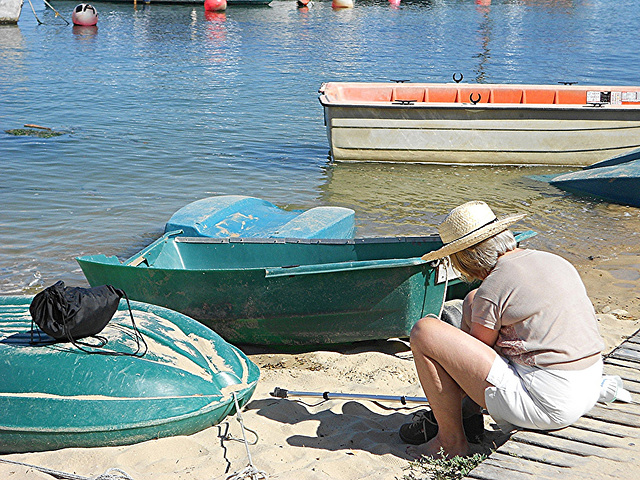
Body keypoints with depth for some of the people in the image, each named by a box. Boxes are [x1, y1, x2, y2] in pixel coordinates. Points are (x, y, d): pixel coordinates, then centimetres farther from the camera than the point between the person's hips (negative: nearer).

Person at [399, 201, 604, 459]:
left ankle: (451, 440, 6)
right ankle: (457, 414, 24)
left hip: (548, 405, -9)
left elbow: (477, 356, 2)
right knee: (473, 301, 20)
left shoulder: (493, 289, -14)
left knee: (424, 332, -8)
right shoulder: (556, 262, 10)